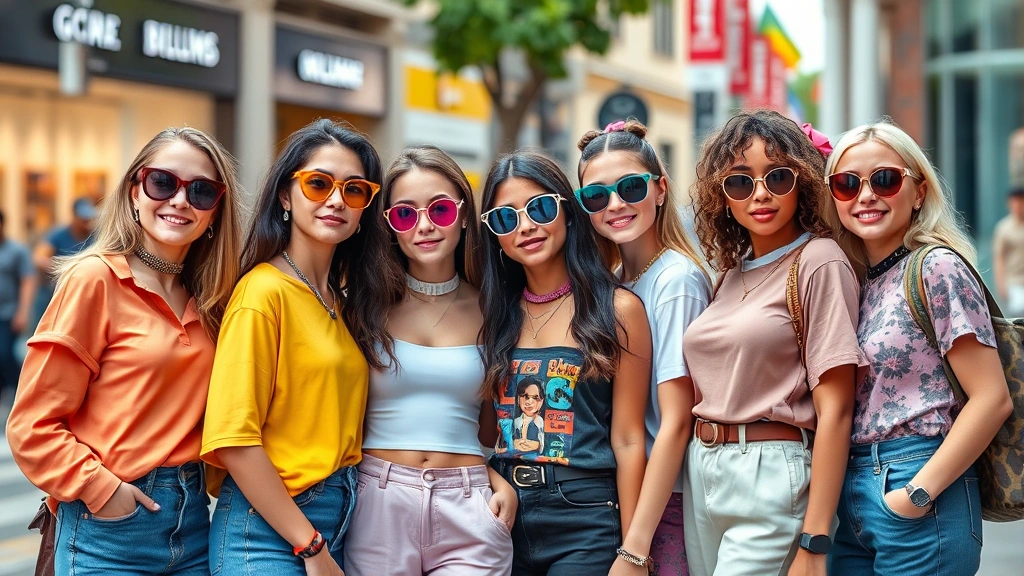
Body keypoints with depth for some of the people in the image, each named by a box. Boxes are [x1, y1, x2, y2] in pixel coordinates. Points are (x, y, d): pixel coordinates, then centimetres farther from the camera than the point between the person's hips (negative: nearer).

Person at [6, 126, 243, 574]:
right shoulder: (96, 280, -10)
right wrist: (101, 489, -16)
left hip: (194, 517, 6)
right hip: (111, 526, -6)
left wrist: (202, 479, 2)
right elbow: (32, 427, -11)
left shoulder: (207, 298, 8)